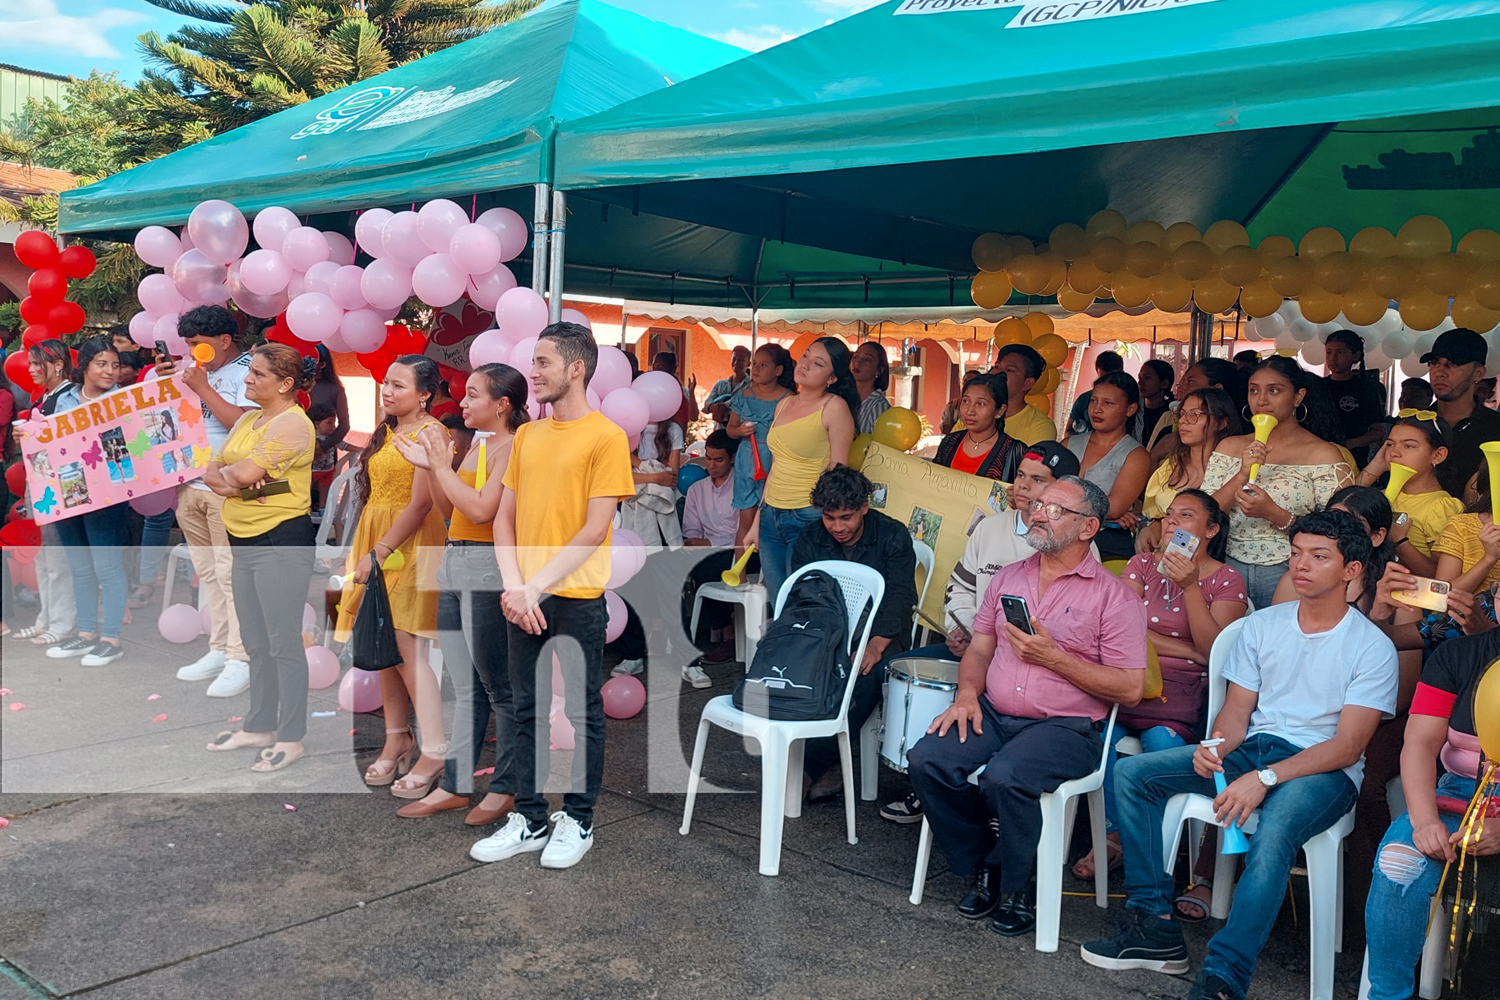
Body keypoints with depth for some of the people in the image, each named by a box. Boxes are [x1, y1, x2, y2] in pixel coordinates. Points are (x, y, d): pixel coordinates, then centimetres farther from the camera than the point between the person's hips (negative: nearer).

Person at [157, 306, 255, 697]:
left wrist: (202, 387, -15)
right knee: (208, 573, 12)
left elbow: (241, 423, -20)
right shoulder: (197, 370, 14)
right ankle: (219, 650, 20)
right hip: (190, 484, 8)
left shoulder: (249, 371, -7)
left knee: (230, 573, -7)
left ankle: (240, 659, -3)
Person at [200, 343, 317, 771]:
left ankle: (290, 738, 7)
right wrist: (229, 481, -8)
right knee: (256, 644, 17)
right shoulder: (248, 419, 17)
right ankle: (258, 728, 30)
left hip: (282, 542, -10)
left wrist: (229, 471, 1)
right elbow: (213, 470, 15)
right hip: (245, 543, 10)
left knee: (284, 644, -3)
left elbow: (246, 471, -22)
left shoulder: (292, 424, -13)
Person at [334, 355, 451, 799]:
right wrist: (364, 552, 12)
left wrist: (379, 553, -16)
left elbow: (421, 504, -16)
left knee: (407, 647, -11)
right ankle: (397, 740, 19)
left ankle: (435, 751, -5)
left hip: (410, 545, -8)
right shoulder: (386, 431, 15)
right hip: (375, 542, 8)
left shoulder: (430, 431, -10)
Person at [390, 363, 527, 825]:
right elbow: (449, 509, 19)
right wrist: (428, 466, 8)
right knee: (466, 688, 14)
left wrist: (443, 465, -12)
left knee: (498, 687, 1)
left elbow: (481, 509, -21)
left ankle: (505, 787, 12)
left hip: (488, 570, -9)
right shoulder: (477, 447, 16)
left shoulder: (512, 448, -11)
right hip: (455, 567, 9)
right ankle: (455, 785, 21)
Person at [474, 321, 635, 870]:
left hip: (577, 598, -6)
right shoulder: (526, 435, 12)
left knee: (582, 711, 6)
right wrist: (514, 587, -5)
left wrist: (537, 586, -14)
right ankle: (529, 819, 24)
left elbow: (594, 529, -12)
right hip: (522, 599, 6)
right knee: (527, 710, 12)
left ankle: (577, 821, 19)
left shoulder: (606, 436, -7)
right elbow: (505, 518, 10)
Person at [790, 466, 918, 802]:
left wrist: (875, 646, -29)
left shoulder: (893, 536, -4)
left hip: (881, 636, -2)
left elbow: (899, 598, -13)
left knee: (867, 673, -36)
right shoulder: (809, 540, 4)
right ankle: (828, 765, -25)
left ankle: (809, 765, -30)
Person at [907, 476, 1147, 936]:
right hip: (992, 714, 5)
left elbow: (1130, 688, -6)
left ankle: (1015, 885, -4)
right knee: (927, 759, -20)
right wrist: (968, 692, -4)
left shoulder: (1113, 596, -1)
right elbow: (980, 648, 18)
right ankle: (982, 865, 2)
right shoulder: (1008, 577, 16)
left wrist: (1052, 658, -13)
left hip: (1064, 726, -5)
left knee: (1004, 776, -33)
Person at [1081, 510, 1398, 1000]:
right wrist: (1214, 746, -16)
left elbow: (1348, 745, -13)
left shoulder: (1372, 647, -5)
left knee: (1275, 826, -40)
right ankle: (1156, 927, -14)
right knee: (1132, 772, -13)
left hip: (1323, 770, -5)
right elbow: (1237, 709, 9)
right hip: (1252, 749, 6)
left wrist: (1264, 778, -25)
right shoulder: (1261, 625, 10)